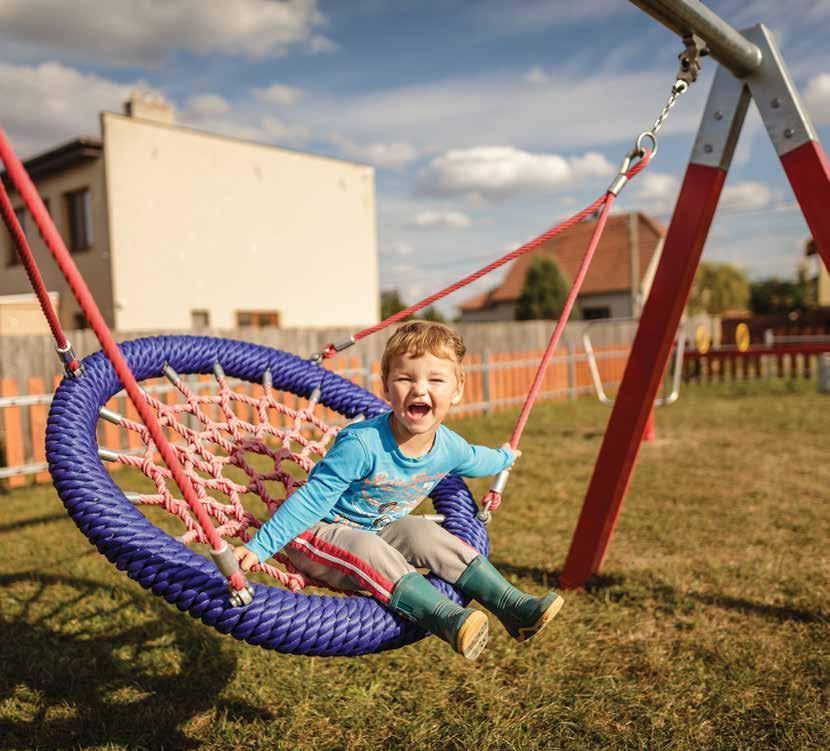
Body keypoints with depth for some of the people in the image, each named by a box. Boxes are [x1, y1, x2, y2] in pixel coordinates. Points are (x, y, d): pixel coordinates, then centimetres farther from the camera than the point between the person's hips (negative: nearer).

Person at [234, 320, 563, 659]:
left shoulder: (449, 447, -11)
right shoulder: (362, 444, -33)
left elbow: (475, 459, 15)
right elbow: (313, 498, -27)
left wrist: (504, 457, 34)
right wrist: (259, 546, -29)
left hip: (378, 530, 6)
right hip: (318, 532, -6)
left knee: (427, 535, -15)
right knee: (372, 553, -33)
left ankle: (513, 606, -13)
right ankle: (448, 620, -45)